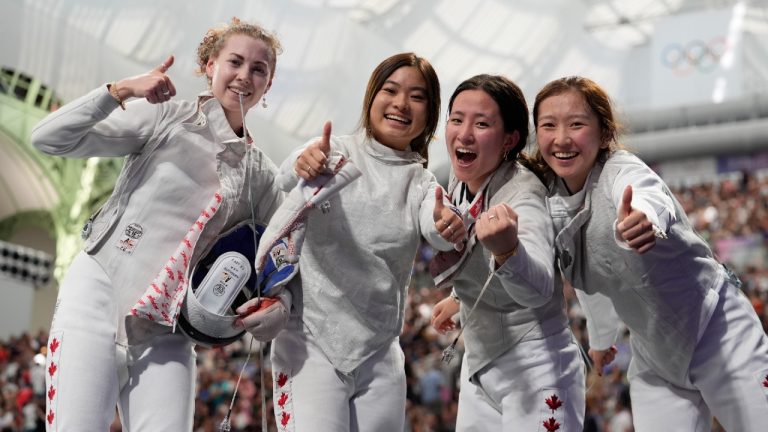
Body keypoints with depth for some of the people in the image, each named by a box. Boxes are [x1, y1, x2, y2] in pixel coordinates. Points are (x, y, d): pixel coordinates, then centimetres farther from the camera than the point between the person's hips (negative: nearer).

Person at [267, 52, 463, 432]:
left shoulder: (420, 182, 10)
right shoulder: (333, 153, 1)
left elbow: (434, 228, -13)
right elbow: (287, 179, -22)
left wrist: (448, 225, -37)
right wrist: (303, 165, -46)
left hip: (380, 356, 4)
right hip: (310, 344, -4)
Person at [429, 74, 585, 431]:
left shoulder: (523, 196, -25)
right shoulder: (461, 182, -3)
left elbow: (538, 288, -44)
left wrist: (507, 249, -63)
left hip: (535, 371, -7)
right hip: (479, 367, 8)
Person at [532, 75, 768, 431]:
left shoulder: (621, 170, -24)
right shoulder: (551, 200, -5)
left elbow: (652, 201, -50)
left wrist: (644, 219, -72)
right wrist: (601, 338, 24)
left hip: (717, 332, -5)